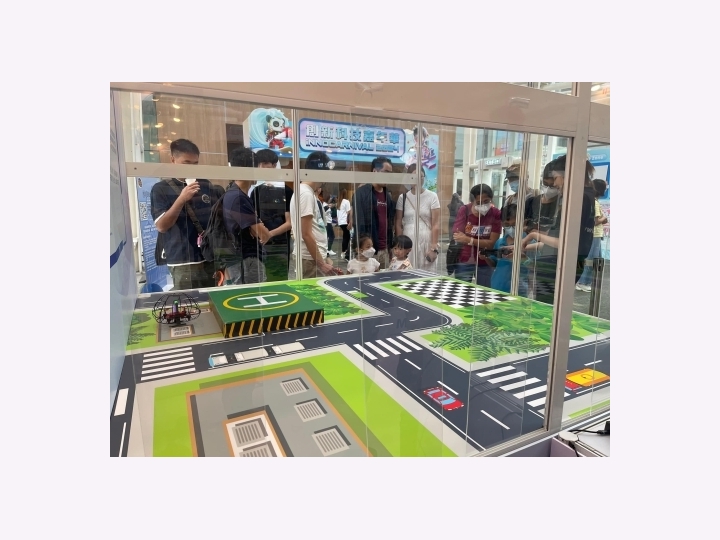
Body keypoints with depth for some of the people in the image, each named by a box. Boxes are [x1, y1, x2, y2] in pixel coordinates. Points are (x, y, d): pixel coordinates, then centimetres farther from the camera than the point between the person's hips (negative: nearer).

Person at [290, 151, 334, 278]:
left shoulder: (306, 192, 13)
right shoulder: (306, 194, -16)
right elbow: (306, 234, -20)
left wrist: (324, 258, 17)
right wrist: (321, 263, -17)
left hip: (314, 257, 9)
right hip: (311, 259, -9)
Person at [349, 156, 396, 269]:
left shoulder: (388, 195, 14)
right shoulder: (361, 193, -6)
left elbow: (390, 222, 16)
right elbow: (358, 223, -11)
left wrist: (391, 246, 11)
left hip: (385, 249, 6)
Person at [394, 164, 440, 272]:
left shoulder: (432, 196, 0)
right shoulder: (402, 198, 5)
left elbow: (436, 225, -2)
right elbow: (398, 224, 6)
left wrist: (434, 247, -7)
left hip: (427, 243, -1)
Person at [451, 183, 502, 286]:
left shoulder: (496, 214, -9)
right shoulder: (464, 211, -9)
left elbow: (492, 243, -14)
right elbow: (457, 237, -14)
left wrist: (469, 240, -26)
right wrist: (483, 244, -21)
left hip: (485, 263, 1)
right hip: (463, 262, 0)